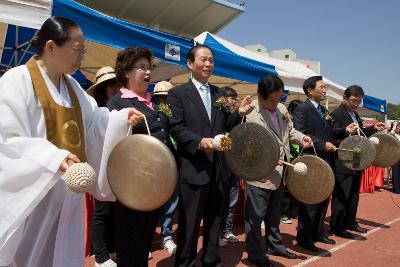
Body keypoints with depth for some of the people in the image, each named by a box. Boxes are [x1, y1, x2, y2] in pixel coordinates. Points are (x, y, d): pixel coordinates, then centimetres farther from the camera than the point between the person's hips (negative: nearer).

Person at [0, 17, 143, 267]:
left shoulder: (71, 85, 9)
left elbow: (93, 120, 11)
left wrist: (122, 116, -5)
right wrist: (54, 158, -30)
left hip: (68, 189, 7)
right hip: (32, 191, -6)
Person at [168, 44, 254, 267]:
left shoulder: (219, 94, 14)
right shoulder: (178, 93, -2)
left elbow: (225, 126, 13)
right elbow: (176, 128, -11)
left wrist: (239, 113, -3)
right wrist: (199, 141, -24)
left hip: (219, 167, 6)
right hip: (193, 168, -5)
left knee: (215, 219, 18)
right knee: (190, 223, 6)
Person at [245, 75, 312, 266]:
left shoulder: (281, 108, 3)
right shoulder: (251, 116, -20)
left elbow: (289, 131, 17)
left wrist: (301, 137, -3)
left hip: (279, 172, 8)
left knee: (274, 213, 23)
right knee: (255, 216, 5)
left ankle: (274, 245, 41)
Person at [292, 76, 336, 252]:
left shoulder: (324, 110, 17)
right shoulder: (302, 109, -9)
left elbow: (327, 134, 19)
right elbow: (301, 135, -18)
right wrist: (322, 145, -18)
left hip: (326, 161, 8)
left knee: (323, 200, 15)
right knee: (309, 202, -1)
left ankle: (318, 233, 29)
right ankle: (304, 237, 12)